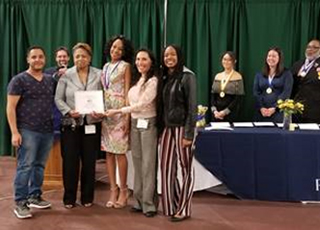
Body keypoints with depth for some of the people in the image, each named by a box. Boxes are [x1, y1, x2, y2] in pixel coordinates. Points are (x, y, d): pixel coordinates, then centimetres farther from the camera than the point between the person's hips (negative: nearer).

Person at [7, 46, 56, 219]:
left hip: (47, 130, 5)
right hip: (28, 131, -5)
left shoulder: (50, 80, 12)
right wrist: (14, 132, -14)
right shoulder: (19, 80, -3)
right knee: (25, 166, -5)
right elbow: (10, 107, -7)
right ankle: (20, 203, 2)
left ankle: (35, 197, 24)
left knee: (39, 165, 12)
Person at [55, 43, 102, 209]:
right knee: (70, 161, 2)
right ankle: (69, 198, 17)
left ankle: (87, 197, 22)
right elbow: (58, 99, 1)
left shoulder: (99, 75, 3)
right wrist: (69, 111, -16)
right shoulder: (66, 75, 2)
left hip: (91, 124, 1)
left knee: (89, 162, 8)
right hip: (70, 124, 0)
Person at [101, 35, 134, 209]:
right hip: (105, 110, 6)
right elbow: (102, 91, 15)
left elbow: (127, 92, -5)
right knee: (108, 152, 4)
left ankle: (123, 191, 6)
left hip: (119, 110, -5)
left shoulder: (125, 66, 1)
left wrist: (127, 116, -13)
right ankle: (113, 190, 12)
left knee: (119, 152, -5)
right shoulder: (106, 67, 16)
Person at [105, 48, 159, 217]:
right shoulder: (136, 80, 13)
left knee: (148, 164, -3)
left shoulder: (153, 81, -11)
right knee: (137, 163, 10)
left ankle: (149, 204, 4)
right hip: (134, 123, 7)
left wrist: (117, 111, -13)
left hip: (148, 124, -7)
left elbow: (141, 104, -15)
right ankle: (139, 201, 18)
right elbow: (132, 103, 12)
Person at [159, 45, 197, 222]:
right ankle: (171, 206, 21)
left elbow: (192, 106, -10)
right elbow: (163, 105, 12)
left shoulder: (187, 76, -6)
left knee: (186, 169, 3)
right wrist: (161, 129, 6)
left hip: (182, 128, -6)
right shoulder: (165, 78, 12)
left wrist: (188, 134, -15)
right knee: (167, 168, 8)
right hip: (167, 128, 6)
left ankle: (183, 209, 12)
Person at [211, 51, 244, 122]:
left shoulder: (238, 77, -3)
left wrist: (225, 112, -14)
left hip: (230, 113, -4)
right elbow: (213, 95, 8)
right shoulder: (217, 76, 10)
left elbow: (238, 99, -8)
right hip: (217, 114, 4)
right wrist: (214, 110, -7)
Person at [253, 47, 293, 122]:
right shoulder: (259, 75, 15)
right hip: (261, 113, 3)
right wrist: (261, 108, -10)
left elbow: (286, 93, -5)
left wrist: (274, 108, -15)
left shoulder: (286, 74, 6)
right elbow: (256, 92, 6)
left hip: (278, 112, -3)